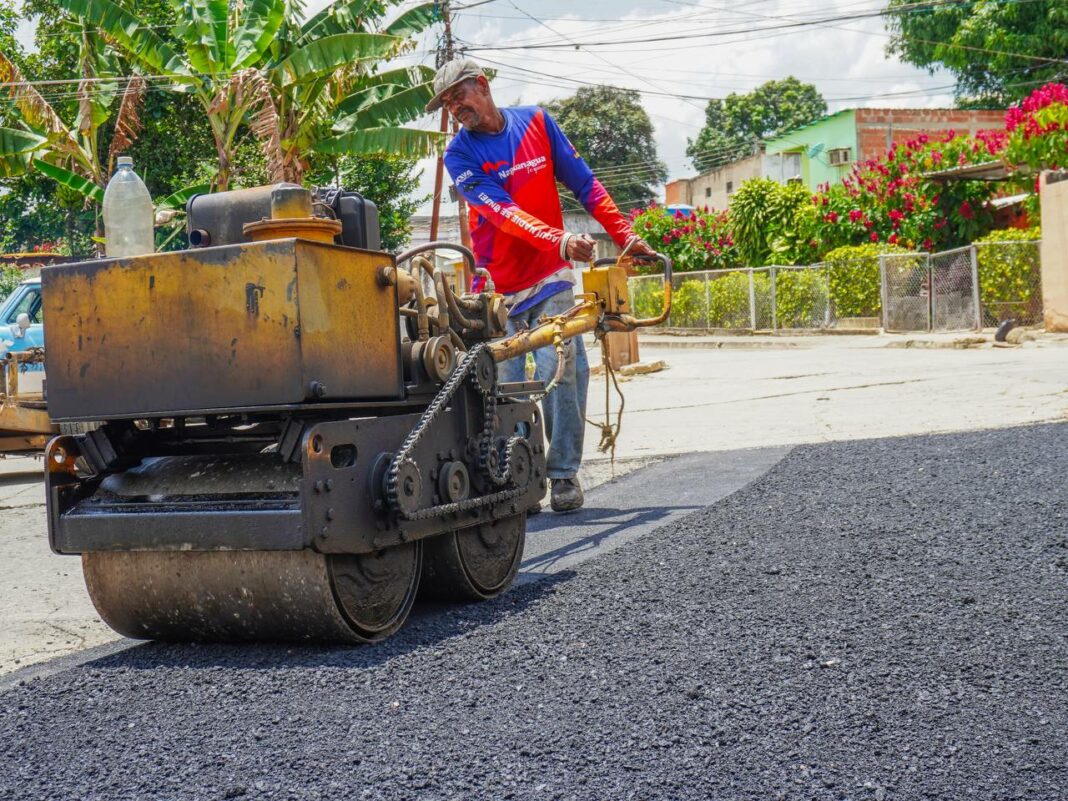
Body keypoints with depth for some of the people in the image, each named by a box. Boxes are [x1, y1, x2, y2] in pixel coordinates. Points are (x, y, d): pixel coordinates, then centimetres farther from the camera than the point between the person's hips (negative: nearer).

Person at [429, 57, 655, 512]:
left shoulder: (536, 122, 4)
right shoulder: (459, 154, -4)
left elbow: (584, 184, 8)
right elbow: (503, 212, -19)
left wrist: (625, 236, 1)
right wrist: (561, 241, -33)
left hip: (550, 276, 0)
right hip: (497, 285, 0)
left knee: (560, 371, -13)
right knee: (510, 386, -3)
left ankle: (564, 472, -3)